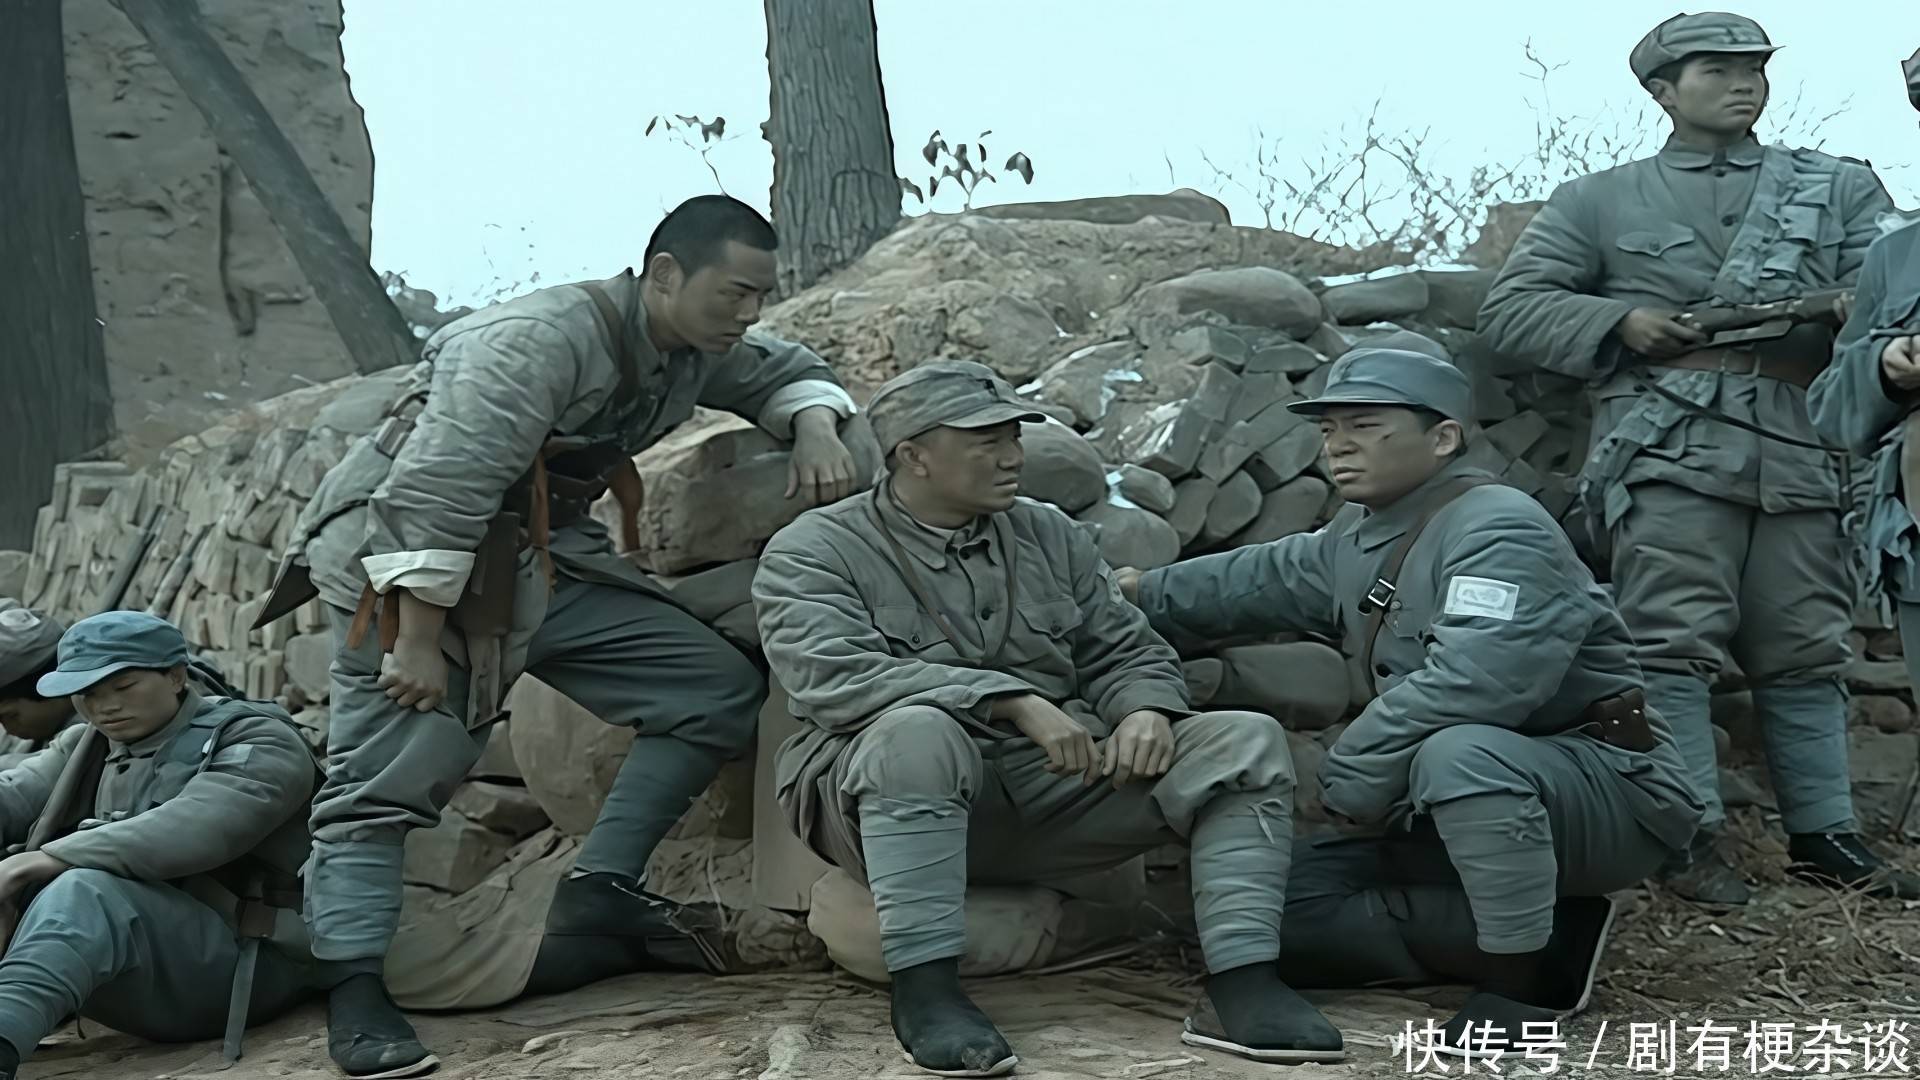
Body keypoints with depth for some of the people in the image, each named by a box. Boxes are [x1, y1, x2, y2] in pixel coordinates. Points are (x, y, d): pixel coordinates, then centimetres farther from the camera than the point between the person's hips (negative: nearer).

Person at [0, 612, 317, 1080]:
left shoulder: (257, 743, -2)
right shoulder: (87, 748, 21)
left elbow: (189, 831, -20)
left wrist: (54, 857, -27)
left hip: (239, 959, -7)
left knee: (85, 891, -32)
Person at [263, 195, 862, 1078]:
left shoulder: (693, 349, 3)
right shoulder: (542, 339, -24)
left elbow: (787, 371, 23)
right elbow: (435, 491, -28)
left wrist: (815, 428, -1)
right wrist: (418, 640, -28)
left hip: (544, 557, 8)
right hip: (403, 561, -8)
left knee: (719, 688, -1)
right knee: (386, 781, -14)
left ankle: (594, 902, -1)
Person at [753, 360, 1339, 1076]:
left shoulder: (1049, 535, 17)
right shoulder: (813, 552, 0)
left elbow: (1127, 653, 18)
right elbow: (834, 675, -18)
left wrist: (1145, 711, -8)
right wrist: (1016, 701, -25)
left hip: (1057, 778, 5)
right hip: (882, 798, -5)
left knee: (1248, 741, -9)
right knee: (918, 731, -39)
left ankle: (1242, 989, -21)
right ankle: (924, 989, -32)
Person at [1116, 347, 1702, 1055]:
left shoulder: (1498, 528, -20)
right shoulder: (1354, 542, 8)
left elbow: (1476, 680, -34)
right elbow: (1254, 582, 25)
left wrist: (1350, 777, -25)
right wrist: (1138, 597, 30)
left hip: (1611, 790, -9)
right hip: (1465, 809, 9)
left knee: (1461, 752, -40)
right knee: (1277, 901, 3)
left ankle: (1521, 977, -21)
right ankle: (1540, 926, 1)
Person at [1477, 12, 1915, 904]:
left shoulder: (1841, 188, 19)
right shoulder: (1600, 201, 14)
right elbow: (1508, 308, 9)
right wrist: (1622, 320, -6)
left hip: (1800, 453, 3)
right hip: (1670, 452, -2)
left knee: (1806, 651, 5)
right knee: (1674, 643, -9)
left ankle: (1824, 833, 13)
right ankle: (1691, 835, -5)